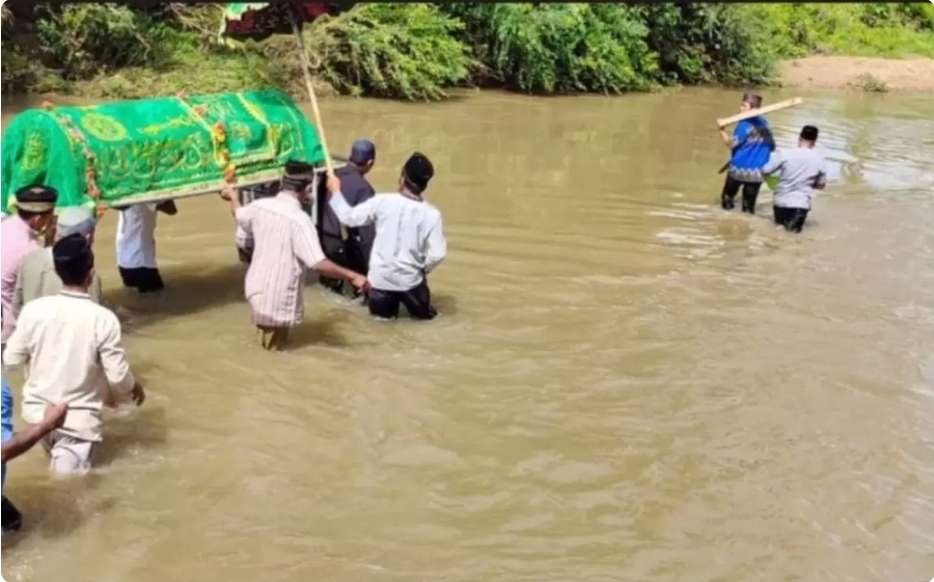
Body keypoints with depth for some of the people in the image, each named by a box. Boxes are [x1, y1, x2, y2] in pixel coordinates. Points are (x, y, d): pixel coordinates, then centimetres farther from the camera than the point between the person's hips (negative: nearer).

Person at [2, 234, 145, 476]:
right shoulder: (103, 318, -18)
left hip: (37, 409, 4)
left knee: (54, 453, 33)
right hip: (77, 418, -4)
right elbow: (117, 375, -13)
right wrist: (134, 387, 7)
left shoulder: (34, 309, -11)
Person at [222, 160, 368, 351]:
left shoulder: (259, 206, -4)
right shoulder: (299, 220, -24)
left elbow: (239, 216, 20)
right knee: (274, 345, 16)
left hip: (256, 288, 6)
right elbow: (318, 263, -29)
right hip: (279, 298, -6)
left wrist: (233, 197, 41)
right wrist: (351, 276, -20)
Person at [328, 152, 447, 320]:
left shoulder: (382, 201, -13)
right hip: (410, 279, -1)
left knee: (381, 312, 27)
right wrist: (422, 269, 4)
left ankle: (386, 305, 7)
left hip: (380, 277, 1)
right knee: (424, 312, 25)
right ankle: (412, 302, 6)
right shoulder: (431, 214, -14)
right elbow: (437, 254, -16)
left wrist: (335, 191, 12)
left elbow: (348, 217, -3)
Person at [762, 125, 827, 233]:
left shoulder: (785, 155, -12)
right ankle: (795, 220, -12)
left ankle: (786, 220, -4)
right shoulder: (819, 159, -6)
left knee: (779, 220, 30)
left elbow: (765, 171, -7)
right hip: (802, 204, -1)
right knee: (796, 226, 22)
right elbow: (821, 185, 4)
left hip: (781, 201, 1)